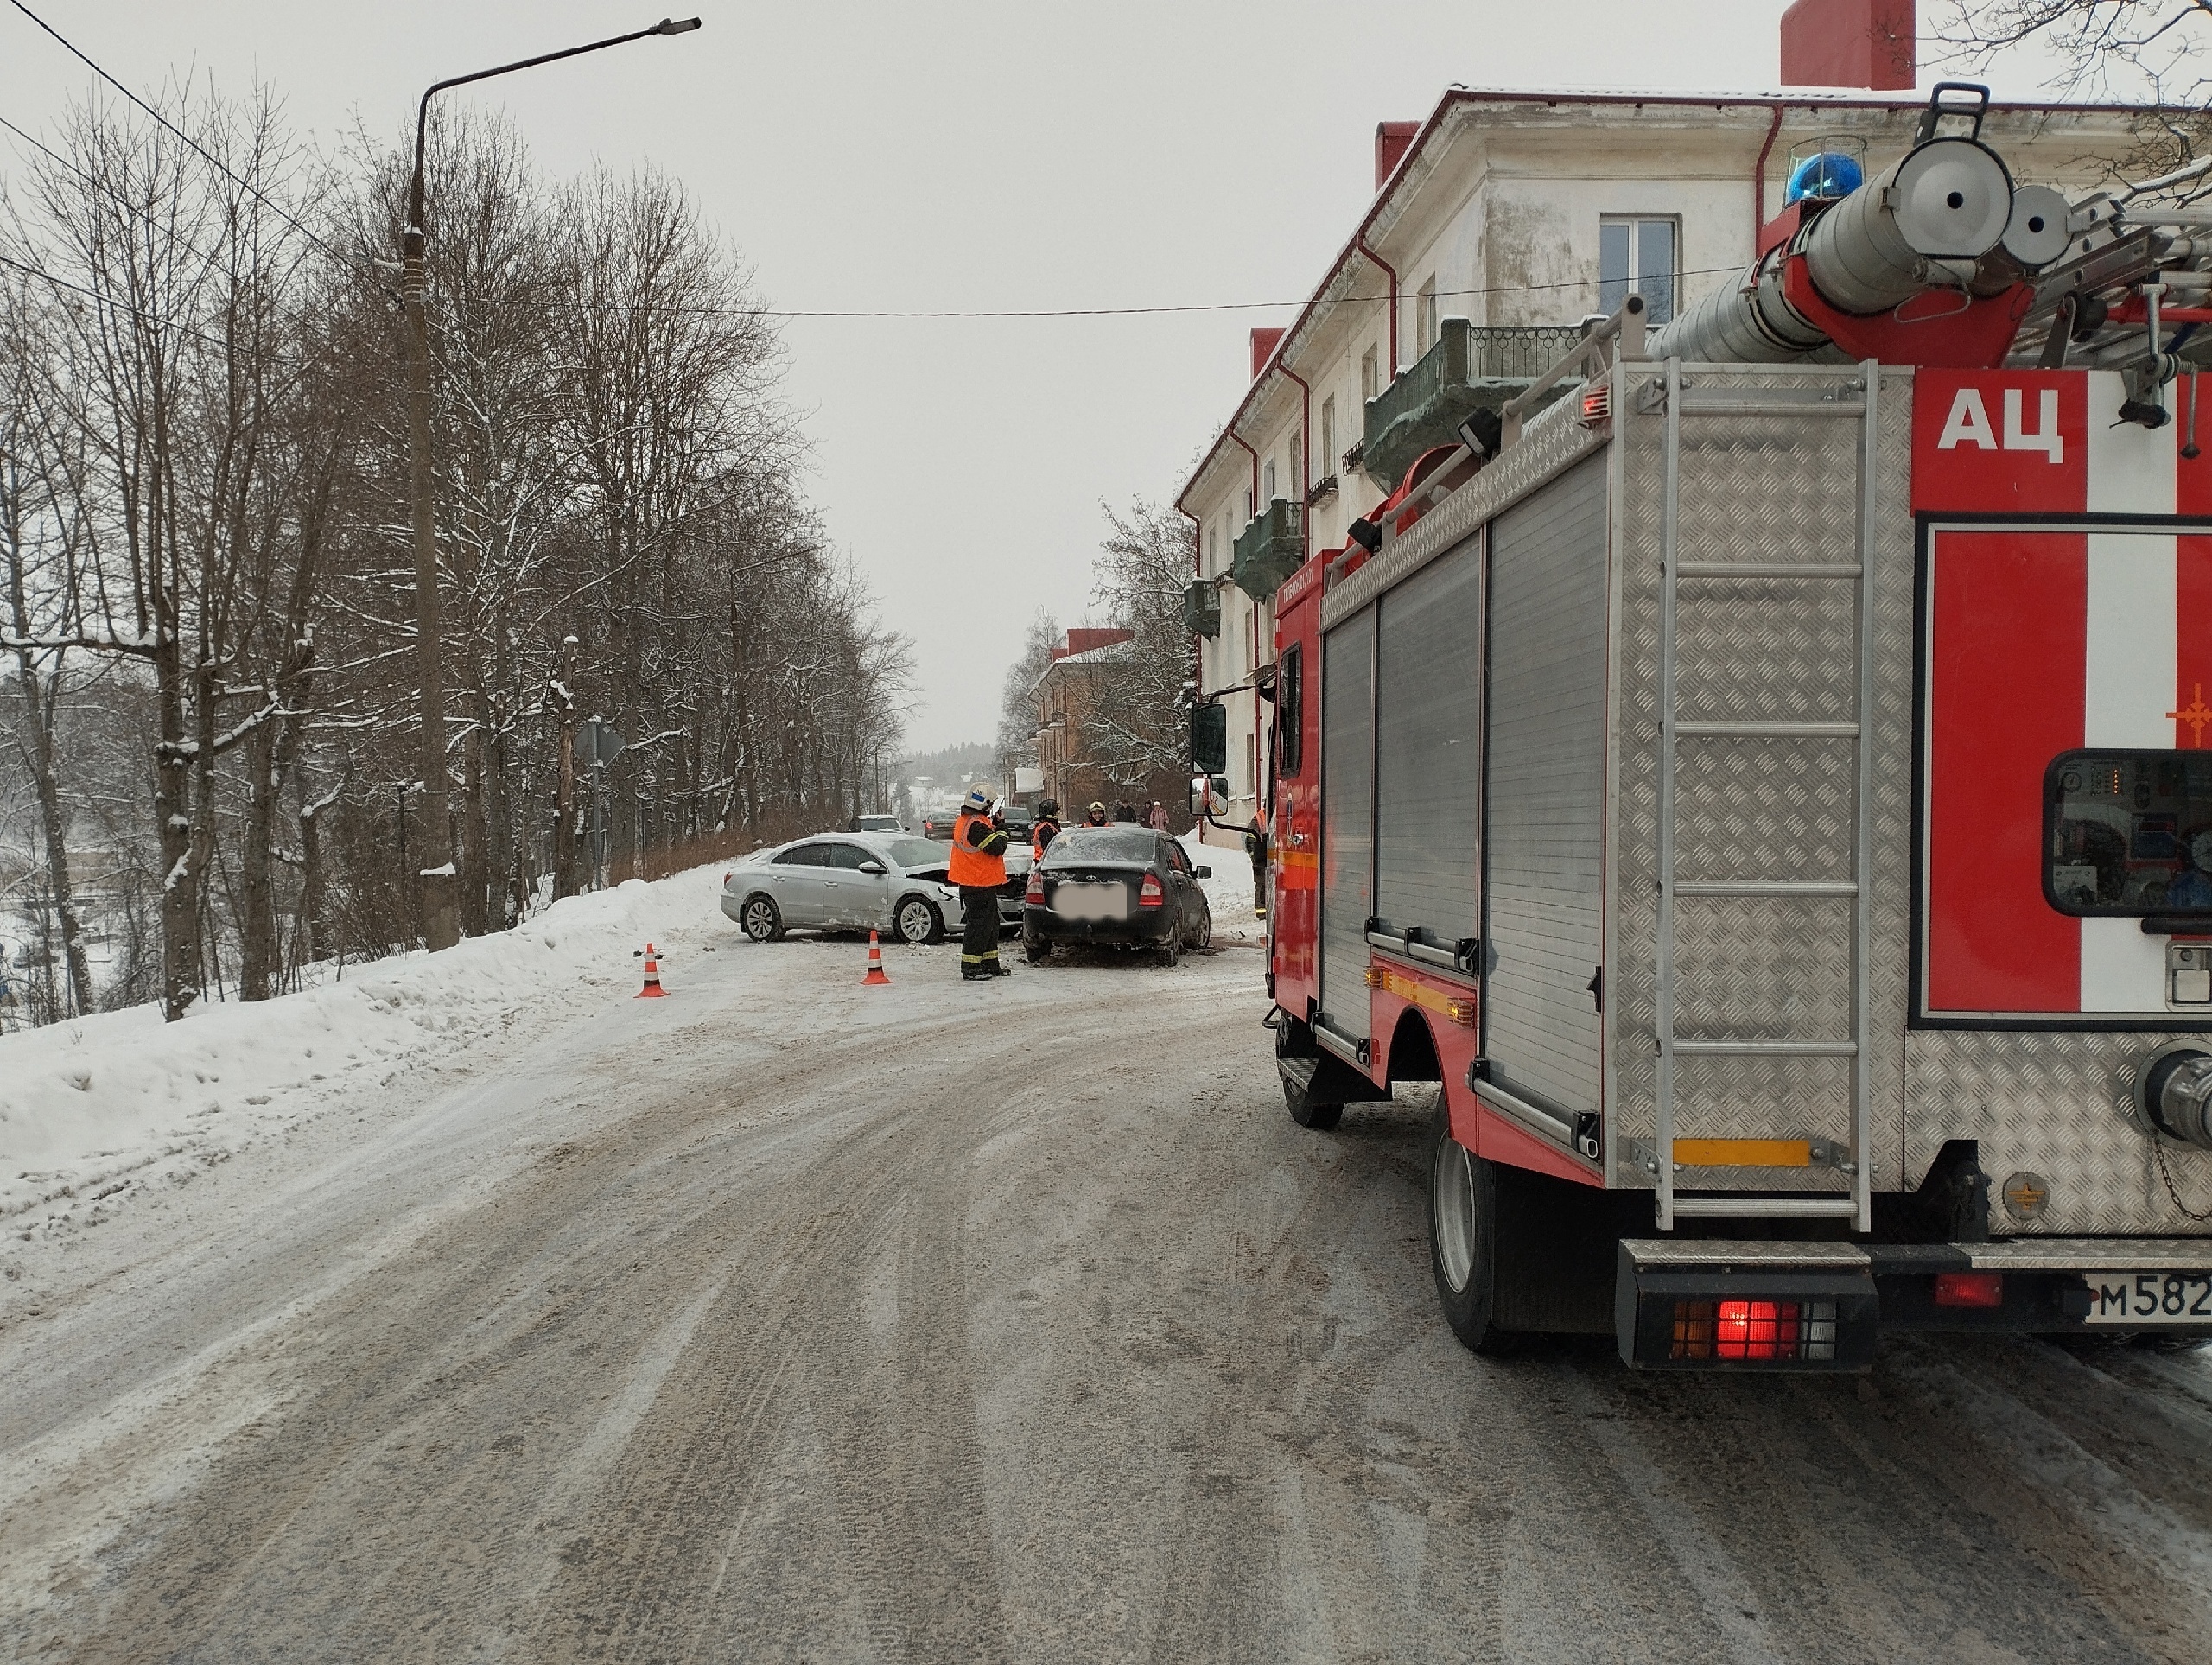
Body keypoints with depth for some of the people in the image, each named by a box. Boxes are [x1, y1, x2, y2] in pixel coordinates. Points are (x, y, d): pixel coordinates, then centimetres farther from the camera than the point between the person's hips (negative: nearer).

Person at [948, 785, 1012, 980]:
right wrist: (1001, 826, -9)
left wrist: (994, 825, 5)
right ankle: (970, 968, -3)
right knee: (979, 925, -6)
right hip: (980, 885, -11)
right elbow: (997, 847, -22)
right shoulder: (976, 825, -22)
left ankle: (990, 964, 25)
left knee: (990, 924, 18)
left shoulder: (964, 821, 12)